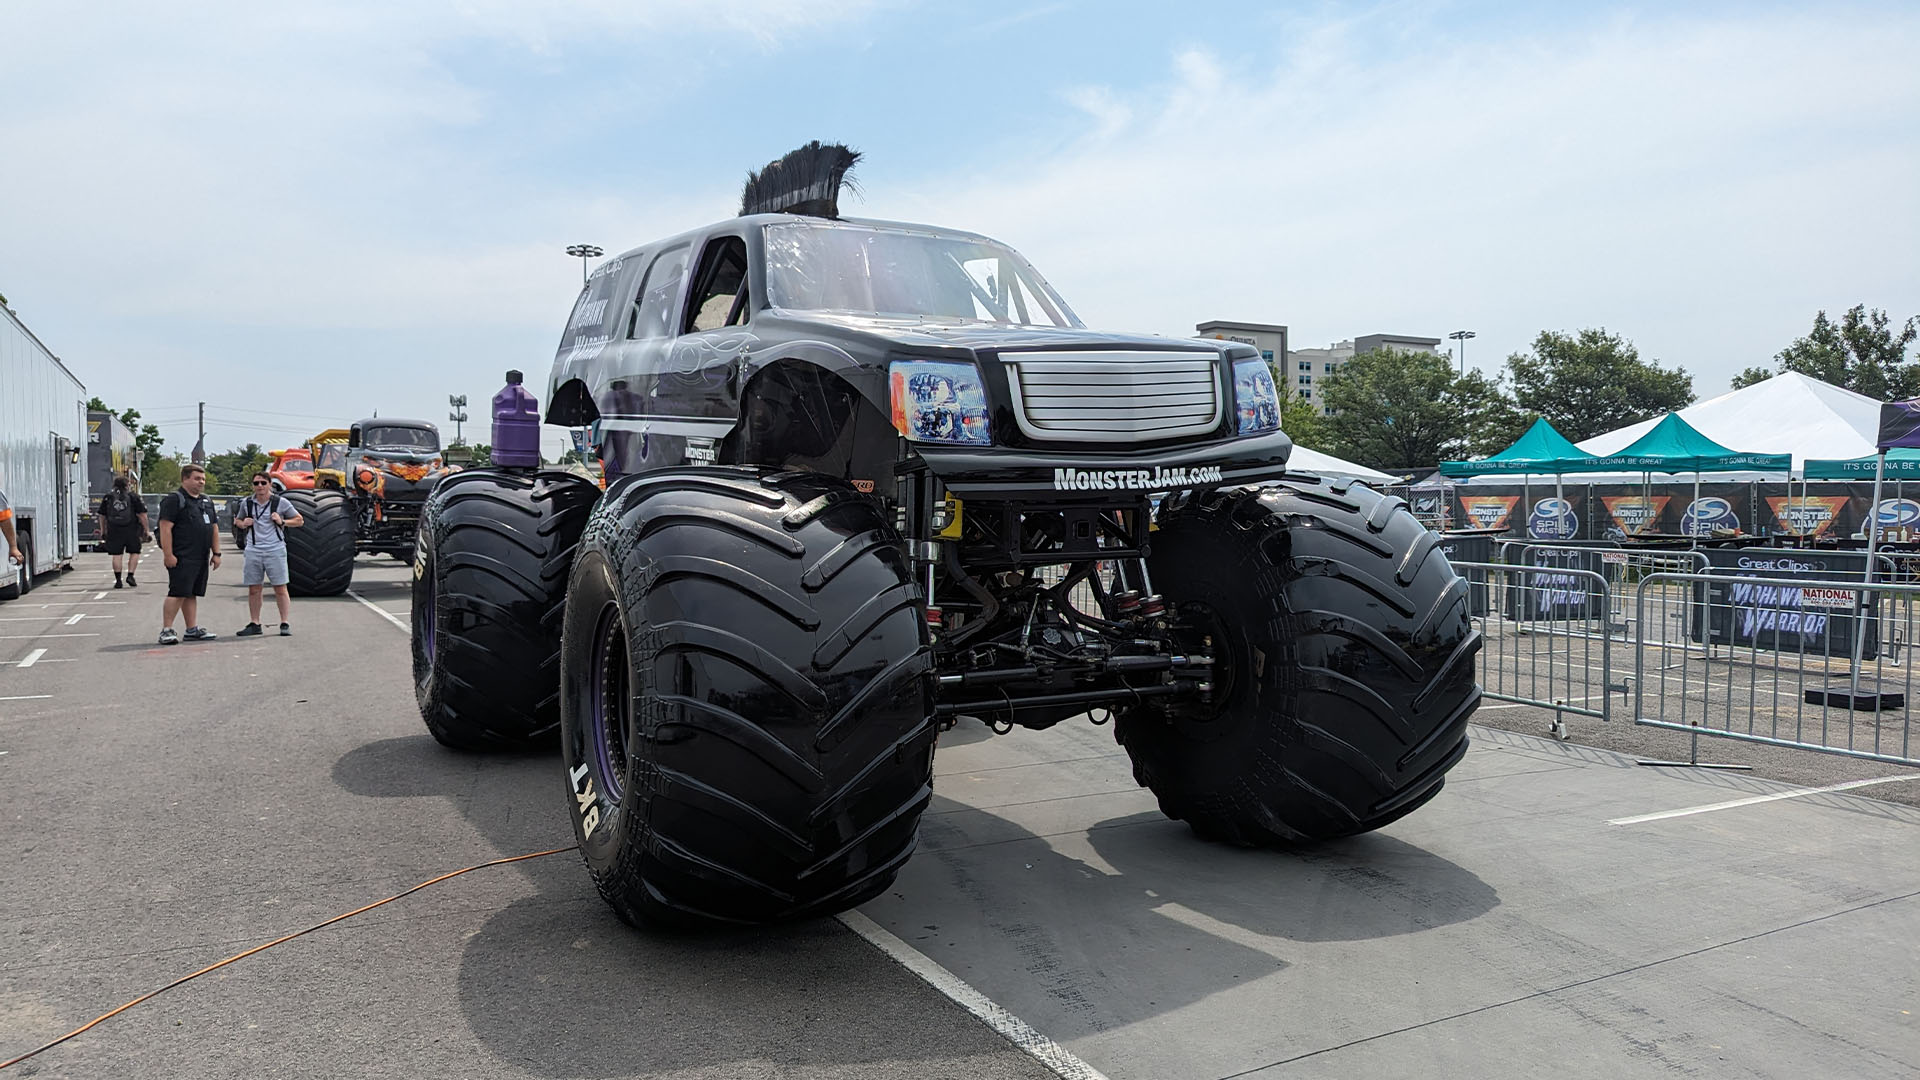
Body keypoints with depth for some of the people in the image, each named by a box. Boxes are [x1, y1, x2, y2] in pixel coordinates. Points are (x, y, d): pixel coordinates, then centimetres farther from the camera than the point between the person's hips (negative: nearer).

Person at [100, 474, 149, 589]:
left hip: (114, 531, 2)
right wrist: (146, 530, -1)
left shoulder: (108, 497, 7)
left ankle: (118, 580, 2)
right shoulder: (134, 496, -1)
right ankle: (130, 576, -2)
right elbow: (142, 515, -6)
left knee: (117, 555, 4)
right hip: (131, 531, -2)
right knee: (134, 553, 10)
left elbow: (102, 516, 11)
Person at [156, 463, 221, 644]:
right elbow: (165, 528, -14)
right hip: (182, 558, -8)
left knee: (192, 594, 11)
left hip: (201, 558, 8)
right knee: (178, 593, -10)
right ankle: (166, 630, -6)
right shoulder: (174, 500, -7)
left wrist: (216, 553, 16)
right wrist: (168, 555, -19)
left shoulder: (207, 501, 19)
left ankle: (193, 629, 14)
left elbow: (214, 528, 22)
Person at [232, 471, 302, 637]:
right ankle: (254, 624, 13)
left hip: (275, 550, -3)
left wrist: (282, 522, -10)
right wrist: (243, 524, 1)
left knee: (280, 589, -3)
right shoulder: (246, 503, 8)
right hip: (253, 551, 3)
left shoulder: (281, 502, 0)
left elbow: (299, 520, 6)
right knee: (254, 589, 6)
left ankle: (284, 624, 0)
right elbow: (237, 521, 24)